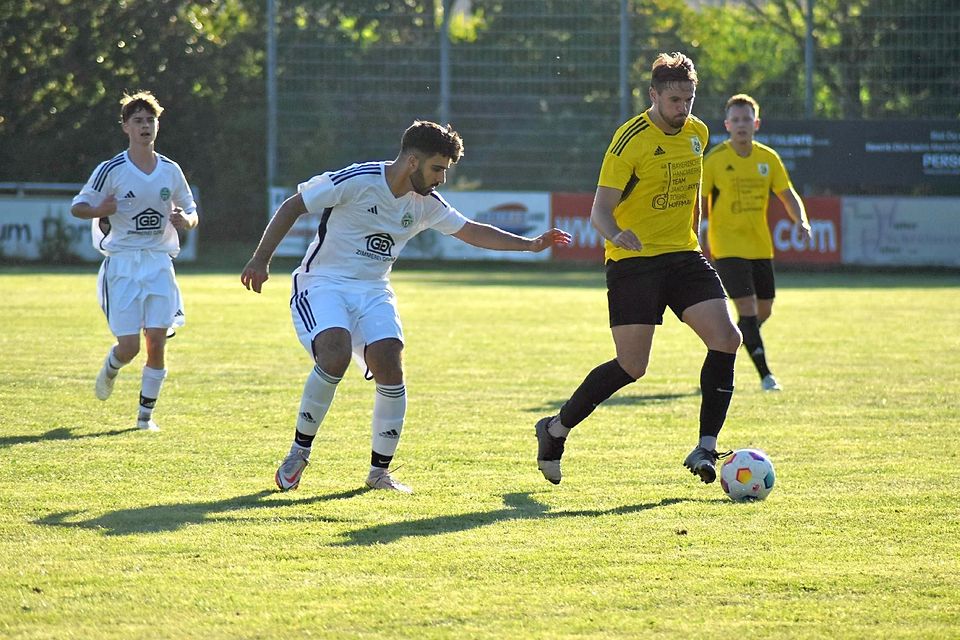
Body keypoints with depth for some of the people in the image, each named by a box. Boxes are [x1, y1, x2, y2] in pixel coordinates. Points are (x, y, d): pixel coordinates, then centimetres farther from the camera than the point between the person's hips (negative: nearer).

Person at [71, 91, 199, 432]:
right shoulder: (111, 170, -4)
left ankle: (146, 413, 7)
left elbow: (192, 214, 16)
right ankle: (109, 371, 31)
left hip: (159, 263, 3)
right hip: (122, 265, -3)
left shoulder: (171, 171, 6)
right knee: (129, 345, -7)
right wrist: (98, 211, -21)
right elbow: (77, 206, 2)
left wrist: (185, 220, -8)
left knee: (157, 341, -7)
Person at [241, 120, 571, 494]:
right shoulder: (356, 181, -16)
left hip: (373, 290, 6)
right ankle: (299, 452, -13)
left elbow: (472, 232, 15)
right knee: (336, 354, -30)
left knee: (389, 363, -16)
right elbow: (292, 207, -10)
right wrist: (261, 260, -14)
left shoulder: (425, 203, 4)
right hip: (322, 283, -6)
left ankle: (380, 471, -2)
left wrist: (530, 244, 7)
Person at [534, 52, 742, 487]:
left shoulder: (697, 133, 8)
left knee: (726, 339, -13)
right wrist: (615, 234, -35)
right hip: (634, 260, -6)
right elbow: (600, 210, -15)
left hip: (684, 256, 6)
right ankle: (556, 430, 13)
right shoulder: (631, 141, -14)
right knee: (632, 366, -8)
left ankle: (705, 450, -7)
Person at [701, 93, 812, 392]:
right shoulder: (715, 159, -9)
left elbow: (788, 196, 9)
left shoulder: (768, 158, 4)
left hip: (760, 247, 6)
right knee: (747, 308, -15)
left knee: (763, 311, 9)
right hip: (728, 247, -5)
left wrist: (801, 220, -10)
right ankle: (765, 375, -11)